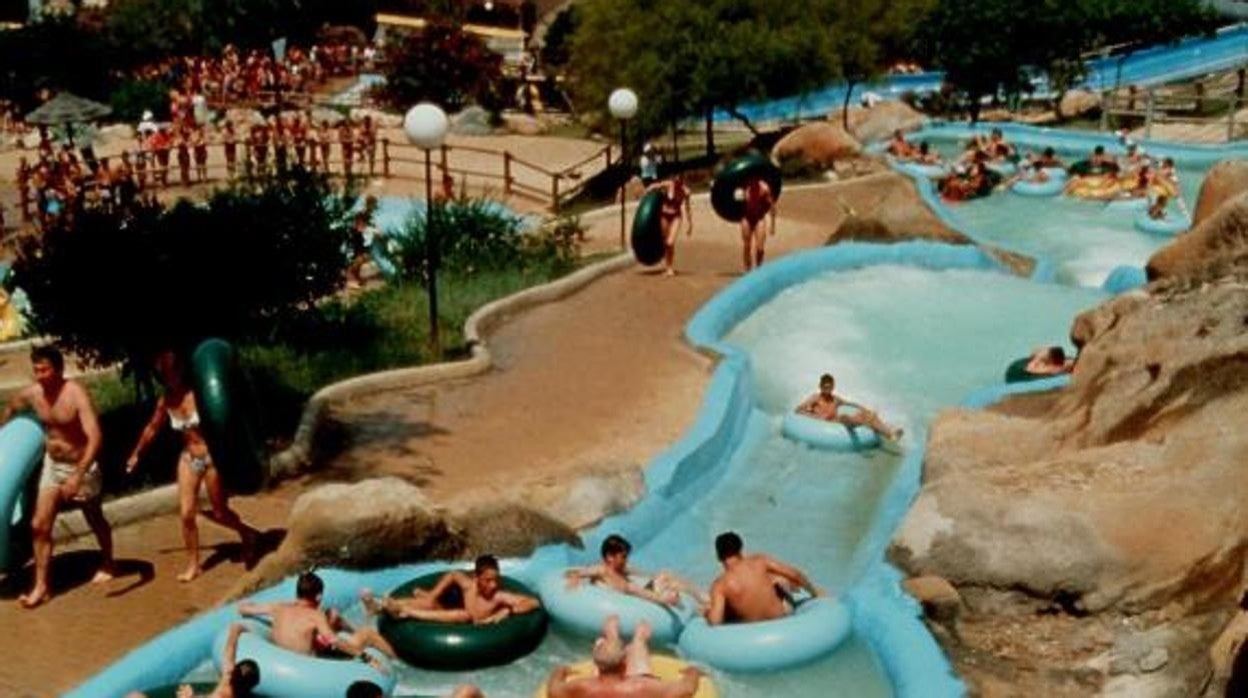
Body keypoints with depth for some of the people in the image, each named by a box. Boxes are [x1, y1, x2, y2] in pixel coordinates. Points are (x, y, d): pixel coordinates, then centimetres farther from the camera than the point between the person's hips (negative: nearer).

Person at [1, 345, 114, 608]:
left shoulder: (77, 395, -29)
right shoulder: (30, 394, -10)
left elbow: (95, 437, -37)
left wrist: (78, 476, -45)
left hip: (81, 467, -4)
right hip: (52, 465, 5)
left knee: (95, 520, 17)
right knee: (39, 526, -4)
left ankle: (107, 563, 42)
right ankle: (41, 586, 4)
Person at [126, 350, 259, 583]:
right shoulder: (165, 402, 0)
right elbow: (152, 428, 16)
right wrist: (136, 454, 25)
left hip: (212, 456, -4)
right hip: (188, 458, 4)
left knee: (219, 513, 5)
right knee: (186, 513, -3)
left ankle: (247, 534, 34)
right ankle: (193, 564, 12)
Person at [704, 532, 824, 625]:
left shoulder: (719, 586, -19)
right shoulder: (759, 561, -13)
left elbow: (715, 622, -28)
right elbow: (795, 574, -6)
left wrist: (706, 612, -4)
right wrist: (813, 591, 12)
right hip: (782, 616, 1)